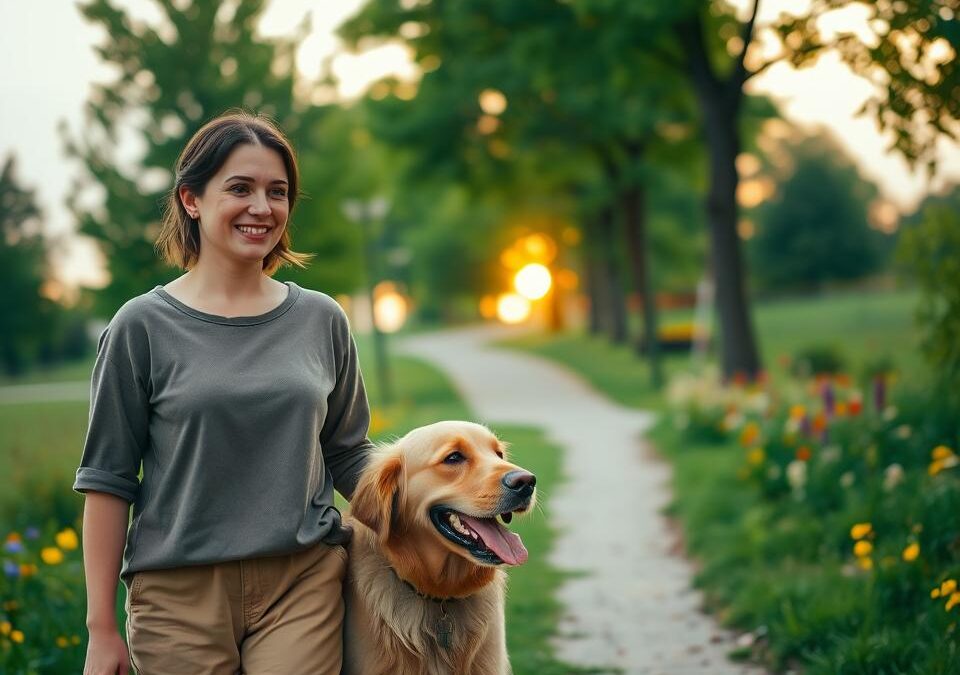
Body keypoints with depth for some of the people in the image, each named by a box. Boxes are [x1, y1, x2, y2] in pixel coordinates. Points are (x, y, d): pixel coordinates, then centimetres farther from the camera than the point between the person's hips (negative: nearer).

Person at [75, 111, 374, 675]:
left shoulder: (321, 321, 7)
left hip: (305, 584, 2)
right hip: (181, 589, -1)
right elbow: (109, 480, 0)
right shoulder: (143, 327, -1)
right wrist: (102, 629, -2)